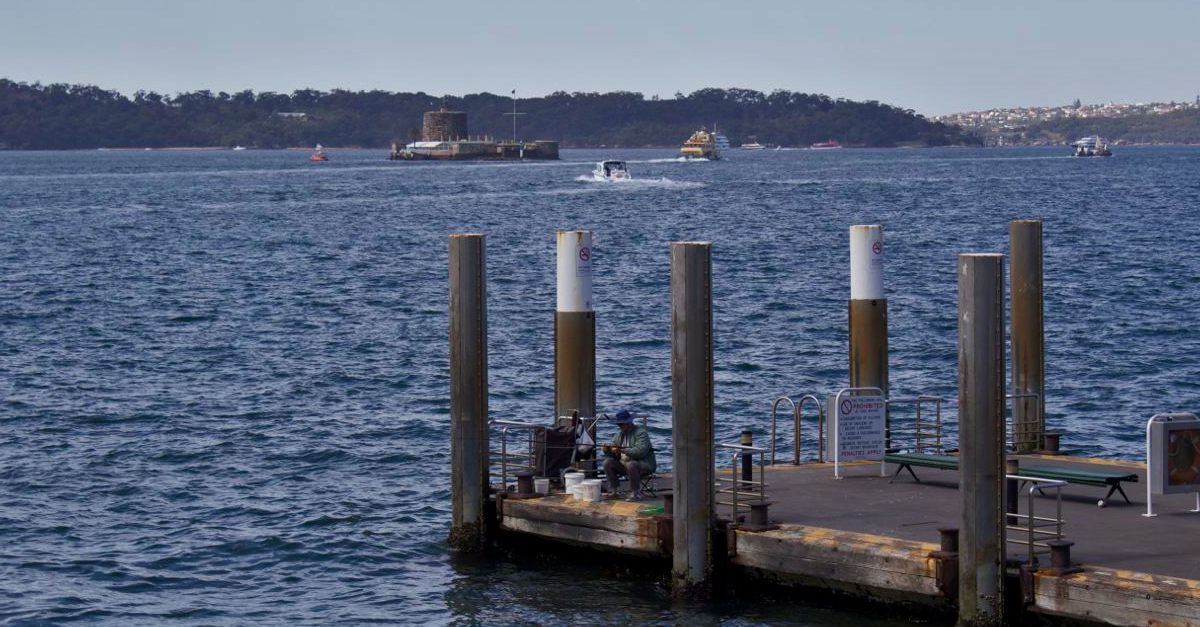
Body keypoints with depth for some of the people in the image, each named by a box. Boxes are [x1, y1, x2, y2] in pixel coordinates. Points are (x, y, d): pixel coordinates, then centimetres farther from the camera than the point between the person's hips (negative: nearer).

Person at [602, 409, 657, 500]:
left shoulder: (640, 433, -12)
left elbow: (640, 451, -27)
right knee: (607, 462, -10)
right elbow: (612, 455, 11)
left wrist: (622, 450, -32)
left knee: (631, 465, -37)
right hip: (624, 464, 7)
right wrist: (607, 450, -13)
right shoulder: (619, 434, 11)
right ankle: (614, 490, -5)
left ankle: (635, 493, -26)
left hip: (644, 465, -7)